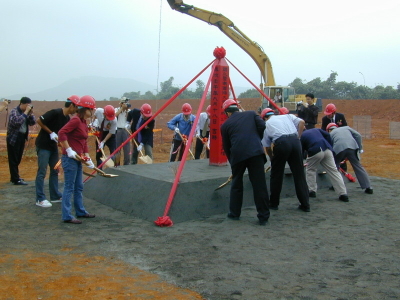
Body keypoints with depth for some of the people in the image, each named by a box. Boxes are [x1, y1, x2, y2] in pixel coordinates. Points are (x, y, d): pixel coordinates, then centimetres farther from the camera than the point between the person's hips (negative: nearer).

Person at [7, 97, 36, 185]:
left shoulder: (26, 112, 7)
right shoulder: (14, 111, -14)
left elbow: (32, 123, 6)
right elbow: (17, 121, -31)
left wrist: (31, 113, -7)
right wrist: (26, 112, -25)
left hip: (22, 138, 7)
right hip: (13, 138, -7)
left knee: (18, 159, 14)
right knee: (13, 159, -2)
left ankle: (14, 176, 26)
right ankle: (16, 180, -1)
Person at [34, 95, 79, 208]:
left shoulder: (67, 118, 5)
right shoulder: (55, 113, -20)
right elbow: (39, 121, -17)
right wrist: (51, 133, -17)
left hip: (53, 146, 9)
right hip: (43, 145, -9)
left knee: (55, 171, 13)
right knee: (42, 172, -4)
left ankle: (55, 196, 23)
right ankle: (40, 199, 2)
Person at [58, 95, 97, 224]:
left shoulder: (84, 122, 14)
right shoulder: (76, 120, -14)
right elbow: (61, 133, -25)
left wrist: (87, 158, 11)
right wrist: (69, 150, -23)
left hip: (77, 159, 9)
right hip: (70, 159, -9)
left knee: (79, 187, 17)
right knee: (69, 187, -3)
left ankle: (80, 211, 29)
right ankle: (67, 216, 4)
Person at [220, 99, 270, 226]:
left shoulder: (225, 125, 17)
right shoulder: (251, 114, 19)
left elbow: (226, 146, 20)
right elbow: (262, 126, 3)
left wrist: (232, 162, 32)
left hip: (237, 155, 0)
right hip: (256, 152, 0)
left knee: (236, 184, 18)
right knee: (259, 185, 4)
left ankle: (234, 214, 27)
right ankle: (263, 217, 8)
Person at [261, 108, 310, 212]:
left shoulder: (266, 124, 22)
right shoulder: (287, 116, 29)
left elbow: (267, 147, 21)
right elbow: (301, 122, 10)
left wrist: (272, 158, 35)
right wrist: (298, 137, 15)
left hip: (280, 143, -3)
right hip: (295, 141, 3)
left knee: (276, 175, 12)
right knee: (299, 174, 10)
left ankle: (273, 204, 22)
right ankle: (305, 205, 15)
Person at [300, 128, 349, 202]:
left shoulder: (302, 136, 20)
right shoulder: (316, 129, 31)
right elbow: (327, 135, 16)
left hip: (315, 151, -4)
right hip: (327, 150, 4)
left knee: (310, 170, 21)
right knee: (333, 171, 4)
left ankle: (312, 191, 18)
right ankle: (343, 194, 0)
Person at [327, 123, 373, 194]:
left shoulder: (330, 134, 29)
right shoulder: (346, 128, 33)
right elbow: (358, 135, 19)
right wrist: (359, 148, 21)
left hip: (338, 149, -2)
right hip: (352, 146, 2)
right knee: (358, 166, 9)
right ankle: (368, 187, 6)